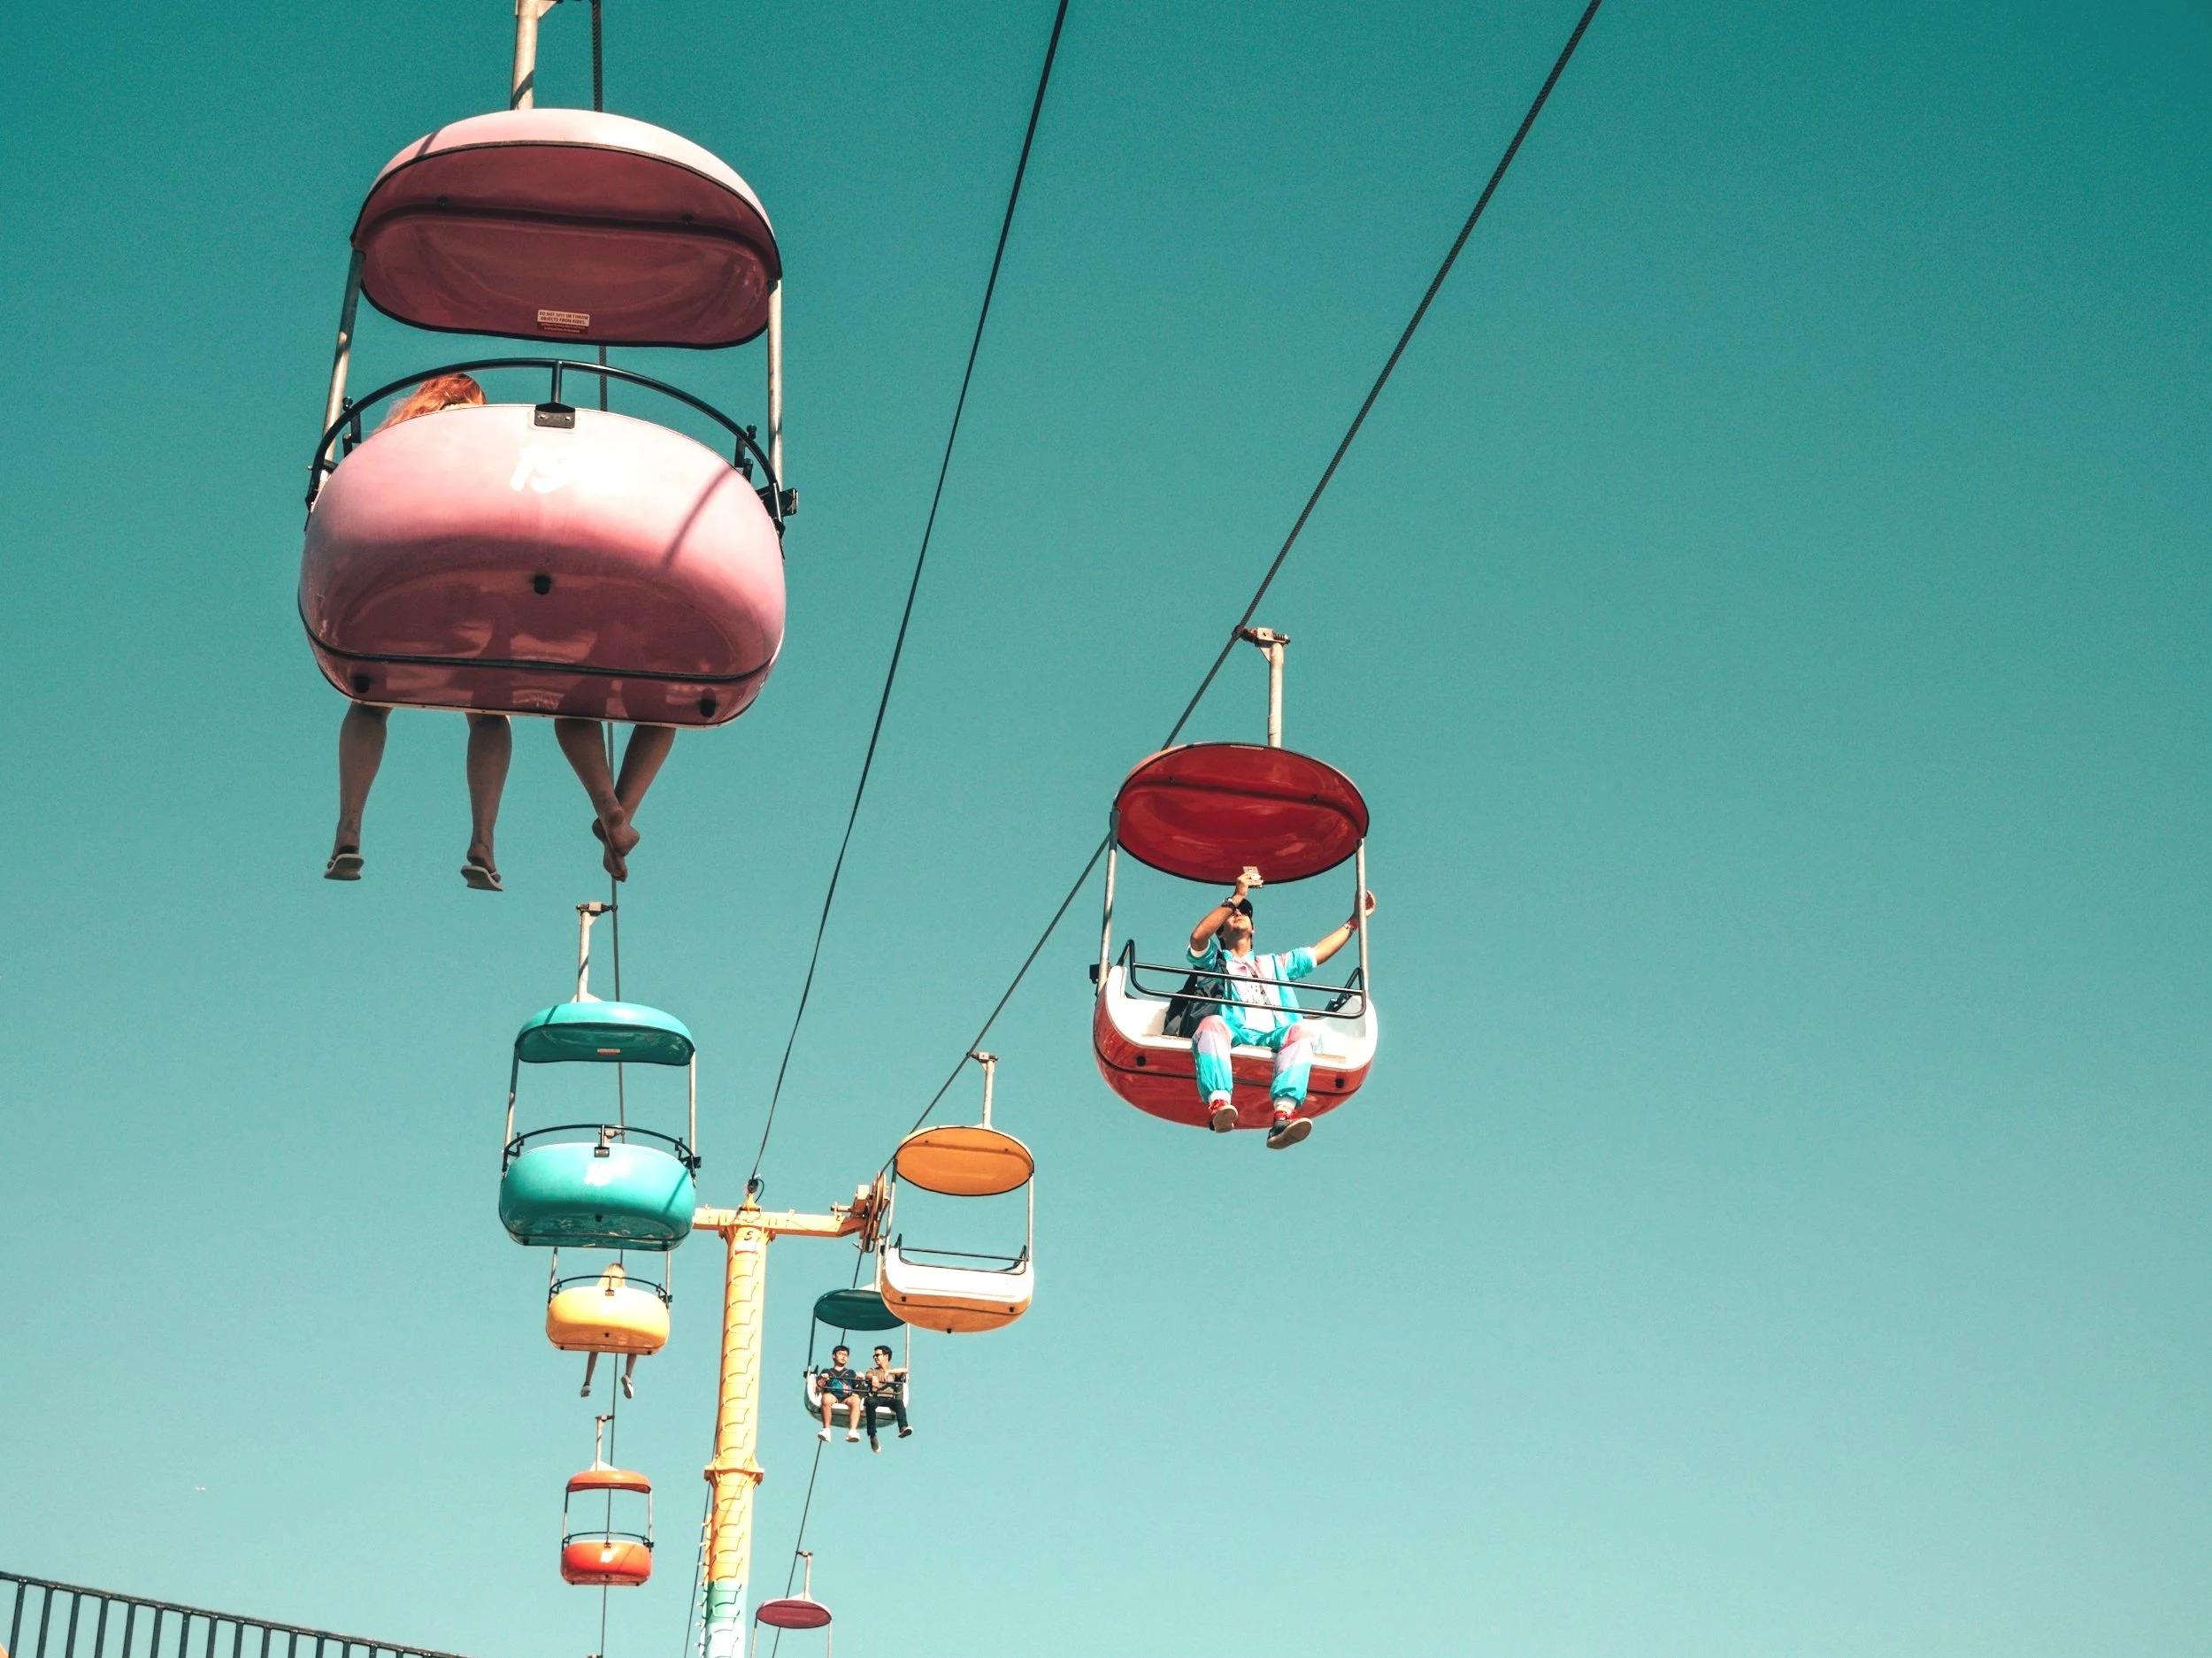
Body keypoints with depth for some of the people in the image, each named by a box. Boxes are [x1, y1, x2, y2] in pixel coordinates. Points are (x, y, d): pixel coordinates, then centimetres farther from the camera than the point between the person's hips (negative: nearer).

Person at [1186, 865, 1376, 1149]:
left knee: (1302, 1030, -32)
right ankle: (1218, 1102, -60)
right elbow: (1198, 937, 7)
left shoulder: (1274, 964, 42)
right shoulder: (1214, 961, 29)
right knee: (1212, 1024, -38)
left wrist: (1354, 921, 38)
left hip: (1275, 1036, 3)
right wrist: (1236, 897, 6)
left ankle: (1284, 1113, -53)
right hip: (1233, 1034, -3)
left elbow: (1320, 952, 40)